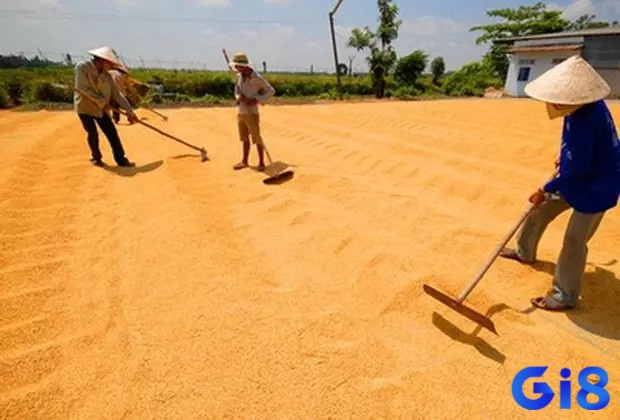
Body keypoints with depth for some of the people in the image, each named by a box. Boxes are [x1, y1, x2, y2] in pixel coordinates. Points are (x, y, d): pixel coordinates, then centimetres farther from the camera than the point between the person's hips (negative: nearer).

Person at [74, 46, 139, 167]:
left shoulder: (107, 76, -1)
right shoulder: (82, 67, -15)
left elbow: (117, 95, -1)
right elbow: (83, 87, -22)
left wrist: (130, 111, -5)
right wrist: (101, 100, -21)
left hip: (101, 109, 5)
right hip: (84, 107, -4)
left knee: (112, 133, -2)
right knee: (93, 134, -4)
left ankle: (121, 159, 5)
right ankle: (96, 157, 19)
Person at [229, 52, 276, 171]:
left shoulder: (257, 78, -14)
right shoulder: (239, 76, 5)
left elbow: (271, 91, -9)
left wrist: (256, 100, -16)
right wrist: (238, 97, -8)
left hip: (251, 113, -6)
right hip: (240, 112, 7)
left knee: (257, 139, 0)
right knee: (244, 138, 14)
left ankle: (261, 162, 11)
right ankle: (244, 161, 23)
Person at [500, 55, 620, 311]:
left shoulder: (584, 120, -35)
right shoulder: (583, 104, -5)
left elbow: (574, 170, -28)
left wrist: (546, 190, -16)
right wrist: (563, 158, 24)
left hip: (595, 185, -10)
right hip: (578, 174, 10)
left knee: (574, 239, -5)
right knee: (539, 209, 18)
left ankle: (565, 296, 9)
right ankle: (524, 252, 39)